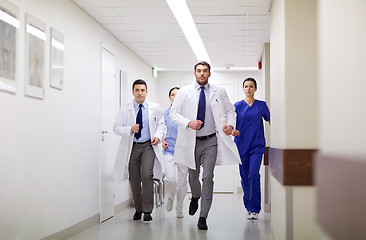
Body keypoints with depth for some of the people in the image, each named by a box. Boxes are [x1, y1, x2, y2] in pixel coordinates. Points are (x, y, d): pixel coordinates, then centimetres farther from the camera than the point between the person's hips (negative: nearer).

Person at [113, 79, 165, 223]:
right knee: (134, 179, 7)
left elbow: (161, 124, 16)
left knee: (147, 175, -19)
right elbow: (116, 127, -1)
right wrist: (130, 130, -19)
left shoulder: (155, 108, 4)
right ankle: (138, 209, 26)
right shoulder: (125, 110, 0)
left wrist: (158, 135, -4)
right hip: (132, 147, 1)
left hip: (148, 146, -1)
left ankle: (147, 211, -12)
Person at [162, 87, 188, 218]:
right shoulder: (165, 114, 3)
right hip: (169, 151, 0)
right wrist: (162, 140, 5)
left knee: (182, 182, 4)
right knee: (171, 179, -17)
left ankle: (179, 208, 26)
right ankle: (170, 198, 15)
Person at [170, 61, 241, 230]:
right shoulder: (184, 92, 2)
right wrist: (189, 123, -18)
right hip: (191, 141, 1)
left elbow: (230, 110, 14)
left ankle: (203, 218, -5)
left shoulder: (219, 92, 5)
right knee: (193, 176, 14)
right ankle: (195, 197, 49)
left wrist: (231, 124, -6)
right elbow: (174, 113, -1)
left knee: (208, 177, -10)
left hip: (210, 141, -1)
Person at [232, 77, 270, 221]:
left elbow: (270, 121, 15)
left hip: (257, 146, -1)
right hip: (241, 145, 1)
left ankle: (254, 209, -9)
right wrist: (231, 131, -25)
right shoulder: (238, 106, 4)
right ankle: (248, 206, 24)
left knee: (254, 175, -15)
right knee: (245, 177, 6)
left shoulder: (262, 105, 6)